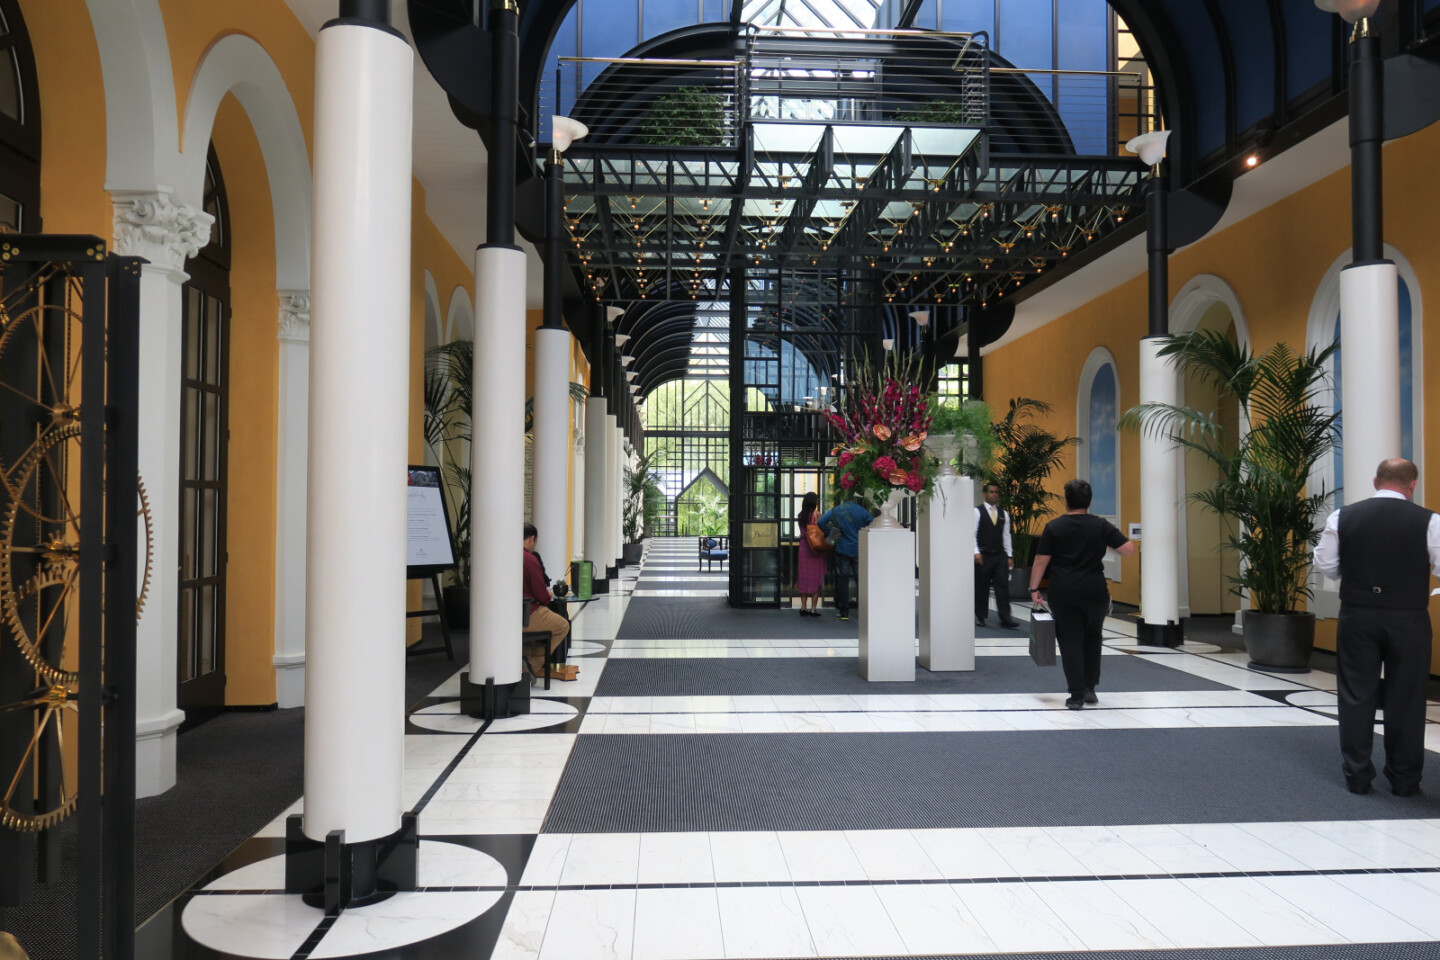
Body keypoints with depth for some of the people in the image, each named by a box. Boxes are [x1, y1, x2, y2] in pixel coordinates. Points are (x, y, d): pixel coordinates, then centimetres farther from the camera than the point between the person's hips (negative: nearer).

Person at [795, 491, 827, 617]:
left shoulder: (801, 516, 6)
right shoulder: (816, 514, -9)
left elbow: (802, 532, 9)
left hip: (803, 548, 5)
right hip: (816, 548, -5)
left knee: (804, 578, 9)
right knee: (816, 578, 2)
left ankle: (803, 607, 9)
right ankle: (813, 608, 0)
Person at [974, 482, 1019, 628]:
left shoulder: (1003, 514, 11)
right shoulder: (977, 512, -2)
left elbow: (1006, 535, 13)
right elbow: (972, 533, -7)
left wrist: (1009, 556, 8)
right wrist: (976, 552, -17)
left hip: (1000, 556, 4)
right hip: (983, 556, -3)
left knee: (1003, 587, -3)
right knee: (981, 588, 4)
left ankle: (1005, 618, -4)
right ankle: (980, 617, 17)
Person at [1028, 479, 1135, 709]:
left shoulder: (1054, 527, -1)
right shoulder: (1101, 526, 1)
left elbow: (1041, 561, -3)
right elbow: (1129, 549, -2)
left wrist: (1034, 588, 5)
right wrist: (1108, 544, 16)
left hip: (1063, 593, -1)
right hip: (1095, 592, 2)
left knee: (1070, 642, 2)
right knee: (1092, 638, 21)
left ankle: (1077, 696, -2)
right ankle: (1090, 688, 22)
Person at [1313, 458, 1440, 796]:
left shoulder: (1342, 517, -4)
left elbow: (1327, 566, 2)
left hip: (1357, 616, 1)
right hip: (1408, 619, -1)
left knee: (1356, 695, 8)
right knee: (1406, 699, 9)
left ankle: (1356, 775, 13)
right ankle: (1404, 779, 17)